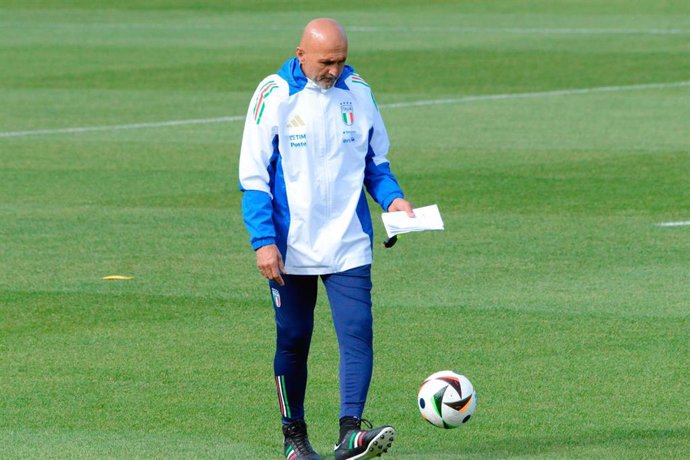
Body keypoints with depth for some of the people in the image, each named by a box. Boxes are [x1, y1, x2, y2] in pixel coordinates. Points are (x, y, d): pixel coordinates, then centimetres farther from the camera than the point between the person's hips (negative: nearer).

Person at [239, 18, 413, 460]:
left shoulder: (357, 92, 5)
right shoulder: (274, 95, -5)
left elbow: (375, 161, 18)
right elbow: (253, 175, -4)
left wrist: (392, 196, -2)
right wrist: (264, 241, -12)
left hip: (349, 245, 2)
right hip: (291, 248, -2)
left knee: (357, 332, -14)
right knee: (293, 341, 6)